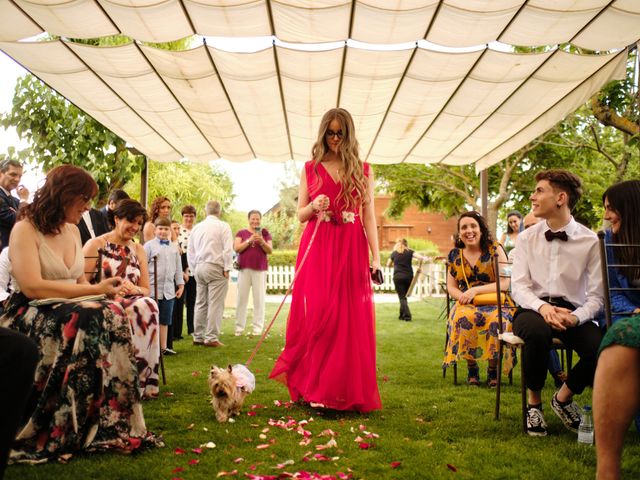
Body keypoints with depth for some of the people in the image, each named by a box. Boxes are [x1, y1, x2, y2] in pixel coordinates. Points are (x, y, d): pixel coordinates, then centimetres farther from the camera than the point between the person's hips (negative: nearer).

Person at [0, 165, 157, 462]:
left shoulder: (72, 230, 14)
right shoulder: (25, 229, -9)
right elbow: (32, 287, -21)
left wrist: (101, 291, -6)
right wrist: (95, 290, -20)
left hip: (68, 311, 6)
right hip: (32, 314, -6)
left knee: (112, 316, -26)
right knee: (91, 321, -34)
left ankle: (112, 424, -24)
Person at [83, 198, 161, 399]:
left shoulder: (138, 250, 18)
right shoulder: (95, 244, 4)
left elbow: (146, 290, 15)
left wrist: (133, 289, -8)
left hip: (129, 304, 4)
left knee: (147, 306, -33)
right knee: (145, 309, -34)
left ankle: (139, 382, -27)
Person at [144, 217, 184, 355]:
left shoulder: (174, 247, 12)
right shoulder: (149, 245, -3)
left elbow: (178, 268, 16)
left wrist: (180, 284, 13)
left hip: (169, 290, 5)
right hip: (153, 288, -5)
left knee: (165, 320, 12)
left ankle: (163, 347, 20)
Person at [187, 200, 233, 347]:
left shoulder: (196, 227, 13)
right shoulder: (223, 226, -4)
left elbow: (190, 251, 16)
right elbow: (227, 249, -12)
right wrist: (227, 268, -8)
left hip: (199, 268, 6)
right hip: (216, 267, -6)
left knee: (200, 303, 12)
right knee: (215, 304, -4)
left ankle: (198, 337, 15)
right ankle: (211, 338, -6)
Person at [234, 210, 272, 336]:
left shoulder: (265, 233, 10)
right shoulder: (241, 233, 9)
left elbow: (270, 250, 3)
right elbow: (237, 248, -3)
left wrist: (262, 242, -14)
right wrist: (250, 240, -13)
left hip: (260, 269, 0)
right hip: (244, 269, 0)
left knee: (259, 298, -2)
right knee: (242, 297, 0)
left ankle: (257, 327, 2)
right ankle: (239, 327, 6)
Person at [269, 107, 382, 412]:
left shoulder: (362, 171, 10)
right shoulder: (310, 169, 11)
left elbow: (369, 217, 6)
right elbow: (300, 214, 11)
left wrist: (376, 257, -2)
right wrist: (313, 206, -11)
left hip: (352, 250, 0)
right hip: (316, 248, 0)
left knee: (351, 320, -1)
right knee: (316, 318, -5)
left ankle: (347, 392, 9)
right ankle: (314, 389, 7)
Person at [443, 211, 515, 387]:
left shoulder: (495, 250, 0)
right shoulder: (454, 255, 9)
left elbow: (504, 283, -8)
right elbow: (451, 287, 9)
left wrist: (475, 290, -19)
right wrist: (463, 296, -14)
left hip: (495, 303, -1)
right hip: (467, 305, 2)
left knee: (497, 320, -36)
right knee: (464, 318, -34)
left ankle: (493, 367, -12)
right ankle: (471, 366, -15)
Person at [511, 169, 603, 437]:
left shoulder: (590, 242, 0)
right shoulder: (527, 238, 5)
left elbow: (596, 296, -4)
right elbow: (518, 286, -2)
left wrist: (576, 318, -24)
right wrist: (542, 307, -23)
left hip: (572, 311, 0)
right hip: (533, 309, 0)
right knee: (537, 330, -37)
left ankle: (564, 397, 5)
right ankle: (534, 401, -8)